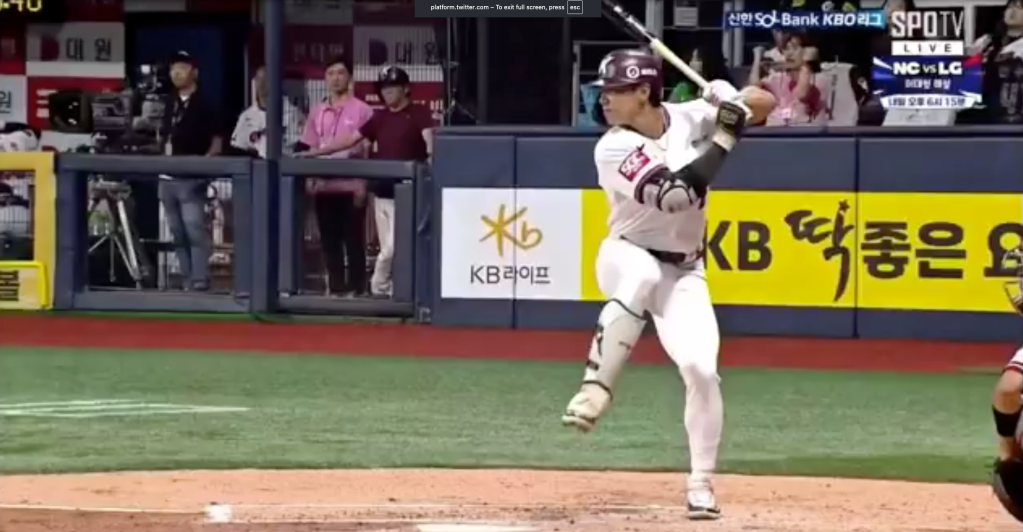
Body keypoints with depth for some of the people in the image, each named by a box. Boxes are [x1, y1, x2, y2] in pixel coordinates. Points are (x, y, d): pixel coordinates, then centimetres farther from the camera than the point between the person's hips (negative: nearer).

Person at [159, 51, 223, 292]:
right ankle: (187, 279, 12)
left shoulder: (204, 105, -4)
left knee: (194, 229, -14)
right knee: (178, 233, 8)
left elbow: (217, 143, -6)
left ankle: (200, 279, -15)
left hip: (192, 179, -7)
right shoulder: (170, 103, 15)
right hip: (169, 178, 7)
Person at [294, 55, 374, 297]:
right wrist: (310, 178, 4)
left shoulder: (362, 110, -2)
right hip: (324, 185, 4)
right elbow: (311, 150, 15)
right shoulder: (317, 112, 12)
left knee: (353, 239, -2)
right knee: (329, 240, 7)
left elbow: (368, 150, -4)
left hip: (351, 185, -4)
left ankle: (356, 288, 2)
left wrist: (364, 185, -11)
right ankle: (335, 287, 13)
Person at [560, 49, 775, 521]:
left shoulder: (689, 118, -4)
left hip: (684, 273, 4)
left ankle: (701, 485, 3)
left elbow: (763, 104, 6)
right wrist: (726, 134, -25)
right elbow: (676, 193, -28)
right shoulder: (613, 150, -19)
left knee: (700, 369, -12)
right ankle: (596, 386, -34)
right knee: (641, 276, -42)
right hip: (626, 258, -4)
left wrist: (731, 100, -17)